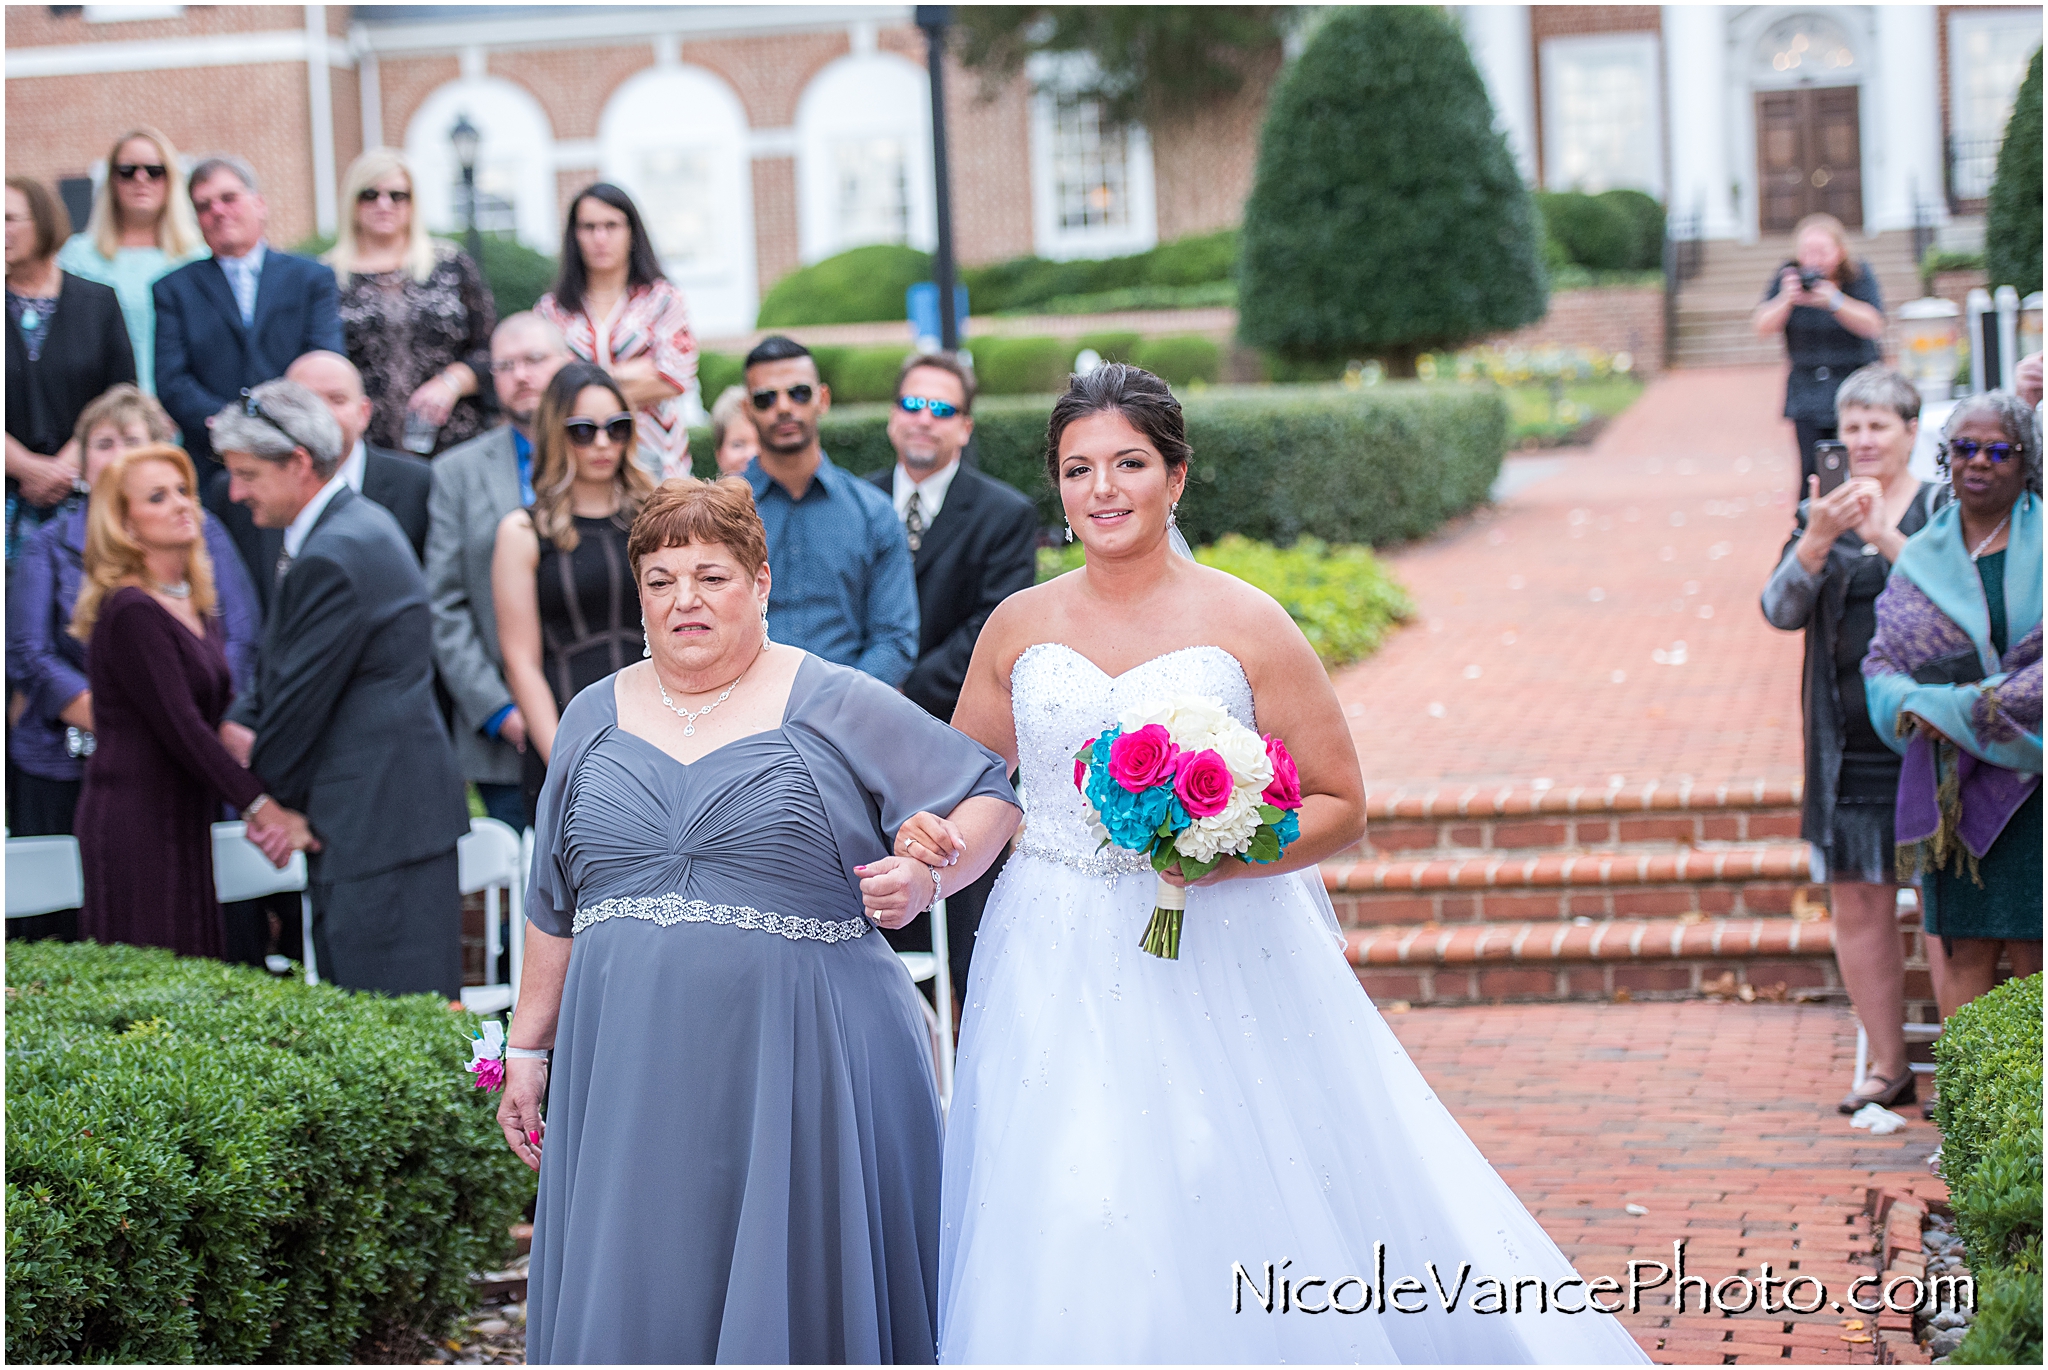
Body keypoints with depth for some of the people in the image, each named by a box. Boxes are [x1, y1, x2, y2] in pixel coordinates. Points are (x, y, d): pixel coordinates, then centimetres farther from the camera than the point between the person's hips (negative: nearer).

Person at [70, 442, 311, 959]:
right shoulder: (130, 613, -14)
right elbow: (179, 728, -18)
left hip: (183, 819, 8)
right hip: (134, 822, -8)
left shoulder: (197, 606, 13)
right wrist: (261, 805, -16)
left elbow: (224, 714, 10)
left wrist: (262, 806, -4)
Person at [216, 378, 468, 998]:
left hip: (380, 815, -11)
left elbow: (304, 693, -14)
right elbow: (278, 671, 20)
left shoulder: (333, 557, -19)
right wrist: (240, 727, 3)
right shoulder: (356, 524, 15)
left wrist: (267, 790, 0)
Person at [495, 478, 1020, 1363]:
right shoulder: (594, 720, 12)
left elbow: (989, 797, 1)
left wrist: (926, 875, -17)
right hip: (631, 1073, 3)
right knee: (640, 1293, 5)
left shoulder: (837, 707, 0)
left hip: (803, 1062, -3)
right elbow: (554, 908, 17)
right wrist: (527, 1048, 15)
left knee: (796, 1286, 1)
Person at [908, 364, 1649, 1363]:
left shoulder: (1245, 627, -2)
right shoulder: (1019, 627, 7)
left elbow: (1341, 804, -1)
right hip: (1056, 972, 3)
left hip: (1223, 964, -2)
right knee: (1065, 1231, 0)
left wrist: (1229, 855, -16)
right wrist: (930, 843, -3)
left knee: (1237, 1211, -3)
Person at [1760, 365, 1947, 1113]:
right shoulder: (1819, 514, 11)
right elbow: (1781, 610, -1)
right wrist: (1818, 540, -17)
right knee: (1857, 903, 6)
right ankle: (1888, 1066, 16)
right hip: (1848, 738, 3)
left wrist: (1884, 537, -23)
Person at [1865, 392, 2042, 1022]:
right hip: (1953, 784, 3)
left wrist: (1964, 707, -13)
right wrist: (1918, 708, -13)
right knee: (1963, 949, 1)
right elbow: (1883, 664, 9)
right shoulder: (1920, 559, 14)